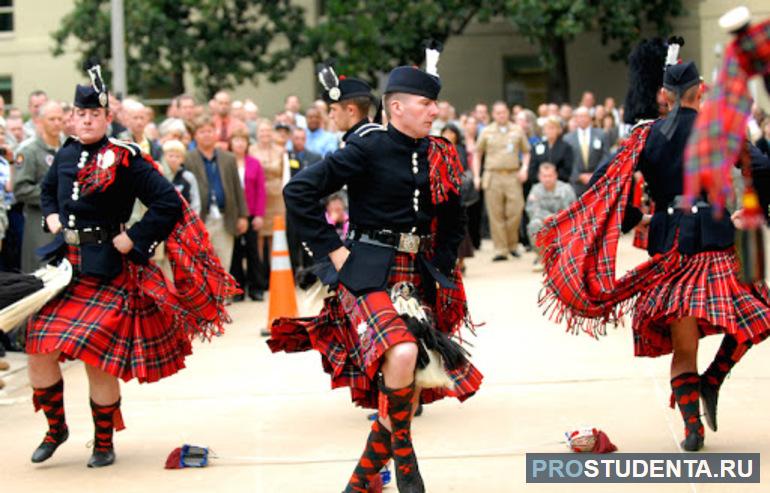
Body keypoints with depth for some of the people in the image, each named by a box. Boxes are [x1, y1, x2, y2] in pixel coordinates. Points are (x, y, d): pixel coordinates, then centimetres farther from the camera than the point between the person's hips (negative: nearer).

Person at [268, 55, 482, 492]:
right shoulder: (369, 147, -10)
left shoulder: (440, 156, 7)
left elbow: (453, 222, 22)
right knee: (402, 352, -31)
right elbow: (299, 191, -15)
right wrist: (333, 250, -14)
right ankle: (402, 453, -7)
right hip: (370, 274, -7)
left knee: (408, 390, 5)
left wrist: (442, 269, 11)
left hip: (418, 277, 7)